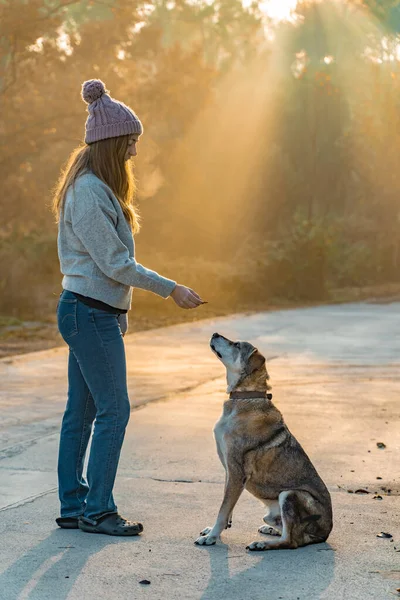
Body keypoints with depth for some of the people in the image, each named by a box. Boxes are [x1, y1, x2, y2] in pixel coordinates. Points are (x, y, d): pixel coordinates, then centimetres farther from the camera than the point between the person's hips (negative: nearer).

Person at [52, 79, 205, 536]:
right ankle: (97, 510, 1)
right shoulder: (88, 192, -17)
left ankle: (73, 507, 17)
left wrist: (118, 311, 20)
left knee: (81, 411, 11)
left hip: (93, 312, 10)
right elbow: (114, 262, -19)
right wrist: (170, 289, -13)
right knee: (113, 410, -6)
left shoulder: (97, 187, 15)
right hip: (91, 313, -10)